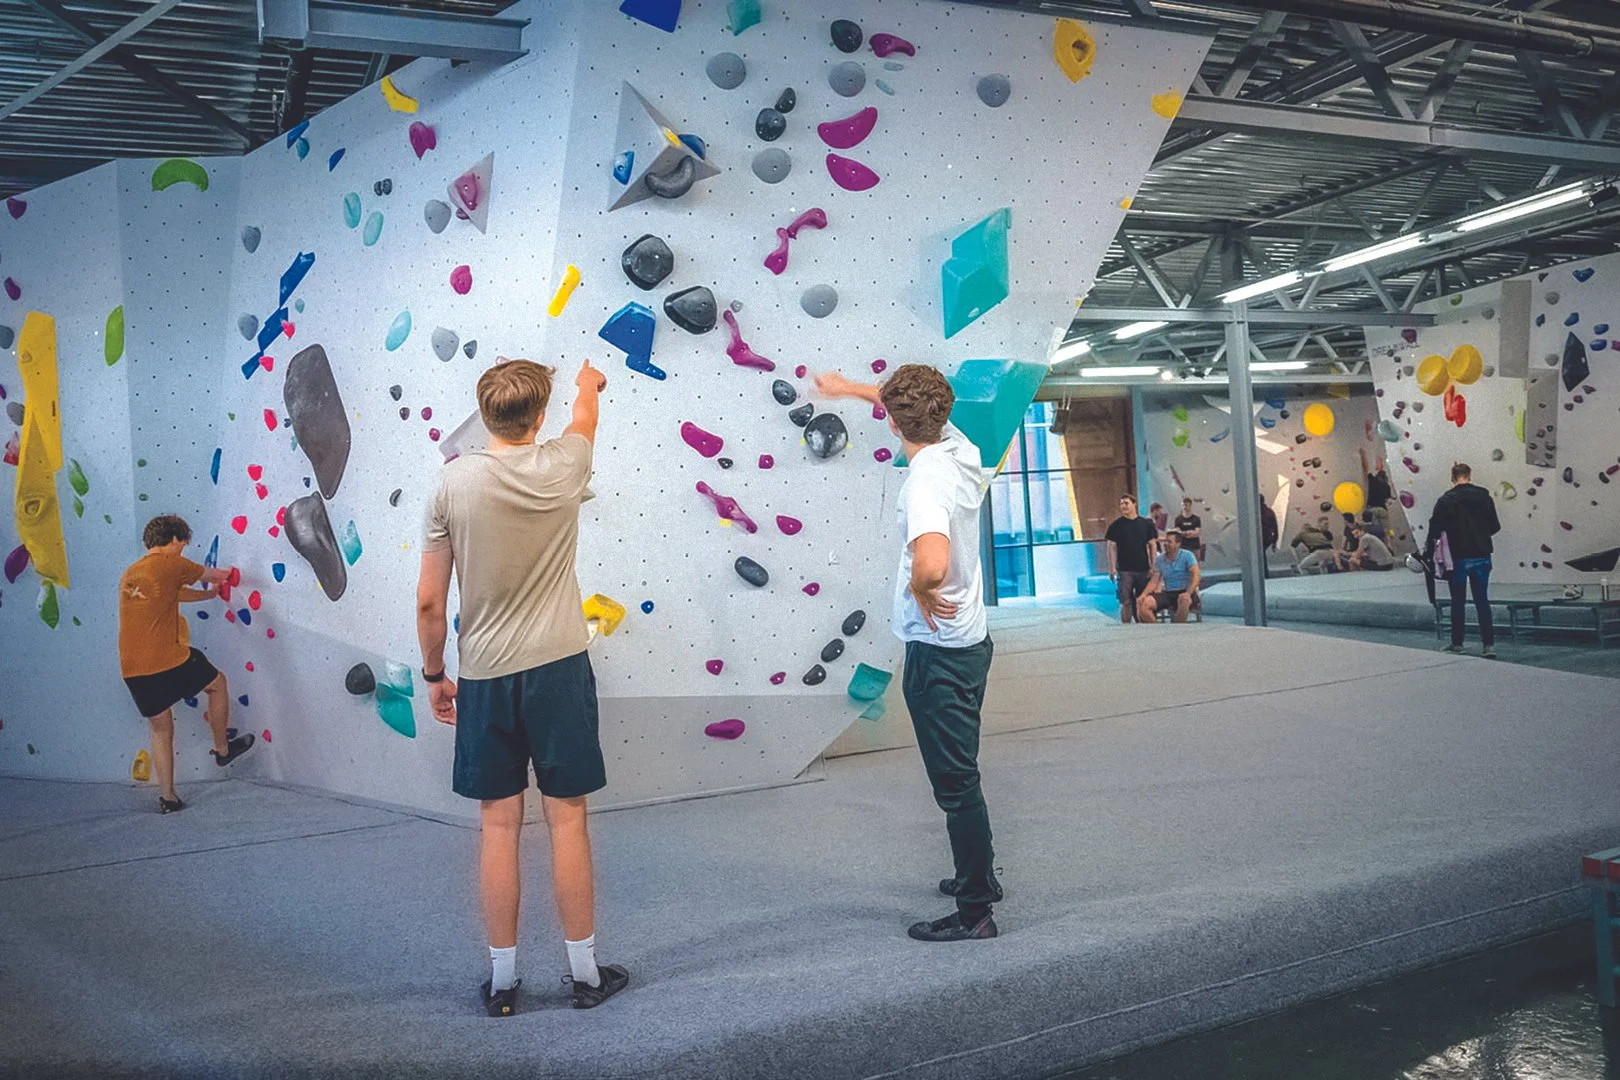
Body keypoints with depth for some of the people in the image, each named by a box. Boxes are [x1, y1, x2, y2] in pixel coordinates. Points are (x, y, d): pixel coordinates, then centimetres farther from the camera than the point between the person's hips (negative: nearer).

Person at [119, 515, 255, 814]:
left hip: (132, 671, 7)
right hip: (168, 661, -7)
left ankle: (167, 797, 18)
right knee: (217, 683, 20)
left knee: (161, 730, 18)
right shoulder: (170, 564, -4)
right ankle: (222, 749, 31)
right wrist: (225, 574, 38)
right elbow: (209, 574, 14)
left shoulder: (129, 574, 18)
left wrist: (208, 594, 47)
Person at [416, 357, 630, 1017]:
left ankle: (502, 980, 19)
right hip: (558, 666, 0)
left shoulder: (455, 482, -5)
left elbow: (428, 601, -2)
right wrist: (589, 384, 43)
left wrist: (434, 674, 12)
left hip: (484, 676, 1)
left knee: (498, 824, 8)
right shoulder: (562, 468, -5)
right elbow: (585, 416, 21)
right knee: (566, 819, 7)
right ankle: (586, 973, 18)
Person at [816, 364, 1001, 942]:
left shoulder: (925, 482, -26)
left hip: (939, 652, -10)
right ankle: (978, 874, 39)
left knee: (955, 780, 1)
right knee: (959, 770, 24)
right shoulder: (958, 447, 1)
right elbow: (912, 404, 23)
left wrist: (920, 592, -22)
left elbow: (932, 564, -44)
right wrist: (847, 388, 35)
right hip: (971, 639, 10)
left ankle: (974, 910, 13)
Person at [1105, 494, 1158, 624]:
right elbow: (1112, 547, 1)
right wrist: (1112, 568, -6)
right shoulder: (1116, 525, 2)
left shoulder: (1146, 524, 6)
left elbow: (1151, 545, 9)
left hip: (1143, 569, 2)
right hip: (1124, 570, -2)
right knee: (1126, 602, -4)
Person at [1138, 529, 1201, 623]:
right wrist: (1143, 594, -12)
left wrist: (1188, 593, -33)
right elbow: (1154, 581, 6)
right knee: (1144, 604, -20)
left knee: (1184, 599, -41)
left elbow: (1195, 576, -17)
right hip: (1167, 593, 4)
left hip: (1185, 592, -4)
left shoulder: (1187, 556, -5)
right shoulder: (1159, 558, 8)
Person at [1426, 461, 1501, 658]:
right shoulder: (1484, 497, 2)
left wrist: (1428, 554, -2)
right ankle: (1489, 644, 3)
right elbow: (1495, 527, 7)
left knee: (1458, 601, 7)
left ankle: (1457, 643, 14)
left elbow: (1435, 531, -11)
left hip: (1458, 558, -3)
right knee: (1482, 601, 7)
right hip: (1482, 557, 3)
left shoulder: (1445, 501, -9)